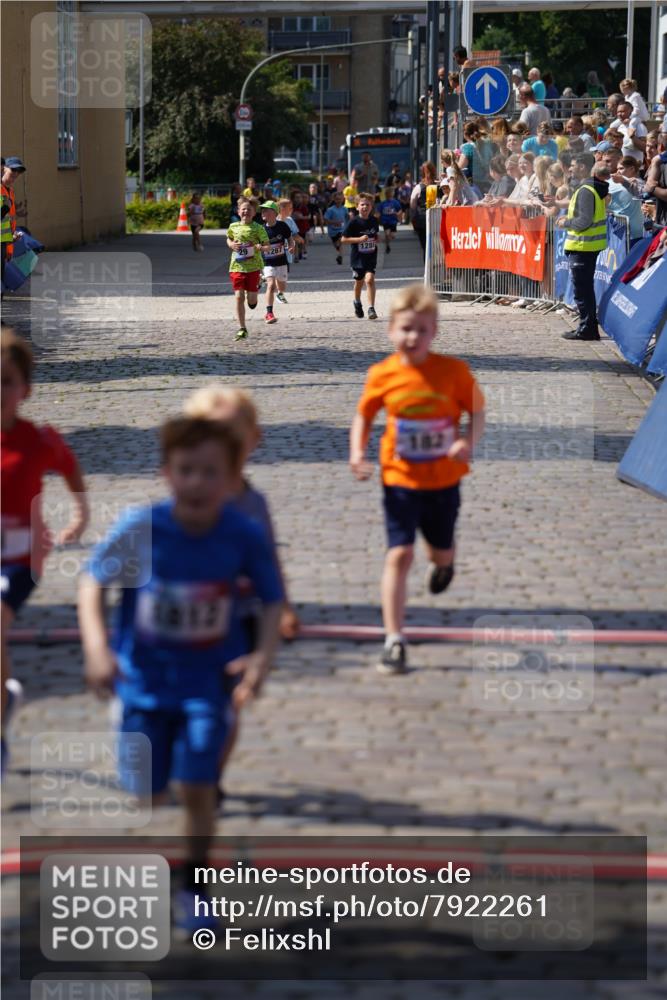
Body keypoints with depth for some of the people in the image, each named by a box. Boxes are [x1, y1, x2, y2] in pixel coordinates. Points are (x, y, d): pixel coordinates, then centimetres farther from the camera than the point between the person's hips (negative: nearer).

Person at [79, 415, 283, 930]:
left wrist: (264, 655, -18)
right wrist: (96, 646, -17)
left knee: (197, 788, -5)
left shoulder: (246, 536, -16)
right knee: (150, 792, 7)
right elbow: (93, 582, -6)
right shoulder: (139, 529, -19)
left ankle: (193, 888, 19)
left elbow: (273, 600, -3)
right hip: (145, 677, 0)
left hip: (210, 679, 0)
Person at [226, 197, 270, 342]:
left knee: (251, 301, 0)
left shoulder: (258, 228, -3)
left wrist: (260, 247, -24)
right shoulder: (233, 227, 7)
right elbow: (229, 239, 26)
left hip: (253, 266, -2)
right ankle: (241, 329, -1)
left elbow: (267, 245, -2)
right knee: (239, 297, -6)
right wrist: (231, 245, 3)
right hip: (237, 266, 2)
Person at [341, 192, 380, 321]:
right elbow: (343, 239, -11)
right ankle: (357, 303, 45)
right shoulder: (354, 222, -11)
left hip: (371, 256, 1)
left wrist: (377, 240, -3)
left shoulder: (374, 221, 1)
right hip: (357, 256, -1)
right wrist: (359, 239, -22)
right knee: (359, 281, 16)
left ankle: (371, 308, -18)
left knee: (370, 279, -17)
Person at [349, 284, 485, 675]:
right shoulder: (383, 375, -9)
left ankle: (443, 562, 60)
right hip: (400, 480, -1)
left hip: (444, 481, 1)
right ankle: (394, 640, -6)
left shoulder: (454, 371, -11)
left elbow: (477, 411, -1)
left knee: (441, 551, 18)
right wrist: (357, 453, -10)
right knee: (400, 554, -10)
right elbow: (364, 416, 5)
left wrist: (469, 442, -20)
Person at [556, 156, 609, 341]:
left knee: (581, 289, -4)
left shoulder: (585, 191, -19)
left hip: (582, 246, -10)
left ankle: (587, 328, -1)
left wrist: (566, 223, -9)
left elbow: (584, 221, -24)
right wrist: (569, 219, 13)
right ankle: (590, 327, 22)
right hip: (591, 246, 10)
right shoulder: (597, 188, 12)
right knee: (586, 288, 17)